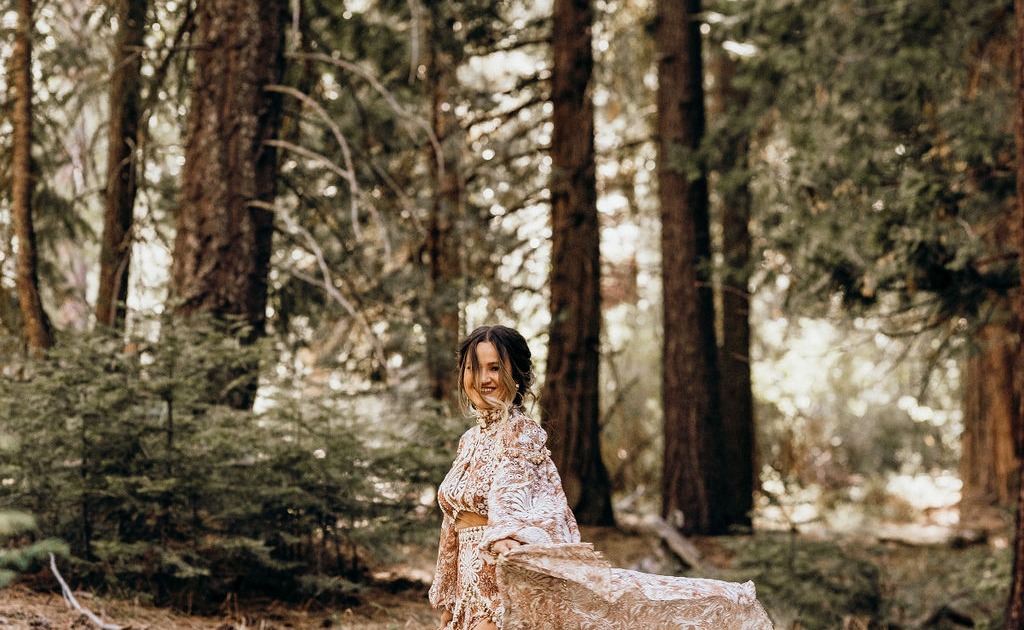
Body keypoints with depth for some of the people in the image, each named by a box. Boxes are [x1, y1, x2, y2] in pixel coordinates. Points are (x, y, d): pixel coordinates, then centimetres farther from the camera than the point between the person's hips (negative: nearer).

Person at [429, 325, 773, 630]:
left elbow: (510, 494, -29)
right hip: (470, 588, 8)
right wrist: (448, 602, 25)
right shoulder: (470, 439, 16)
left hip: (505, 583, -8)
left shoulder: (518, 432, -9)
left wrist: (505, 538, -49)